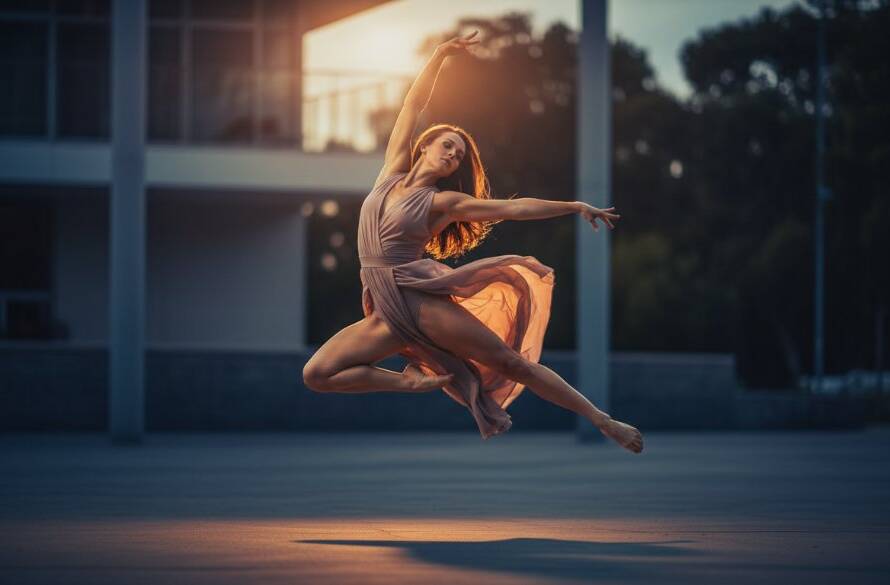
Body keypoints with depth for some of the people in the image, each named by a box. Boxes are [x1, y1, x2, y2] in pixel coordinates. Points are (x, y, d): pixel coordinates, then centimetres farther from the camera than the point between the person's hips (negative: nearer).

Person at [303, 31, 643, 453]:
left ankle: (604, 423, -5)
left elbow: (514, 208, 2)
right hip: (387, 311, 4)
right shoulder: (392, 173, 10)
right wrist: (440, 55, 10)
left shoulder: (444, 202, 1)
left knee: (513, 363, -7)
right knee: (317, 375, -11)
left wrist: (576, 206, -1)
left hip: (424, 299, -4)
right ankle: (413, 382, -2)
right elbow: (413, 106, 12)